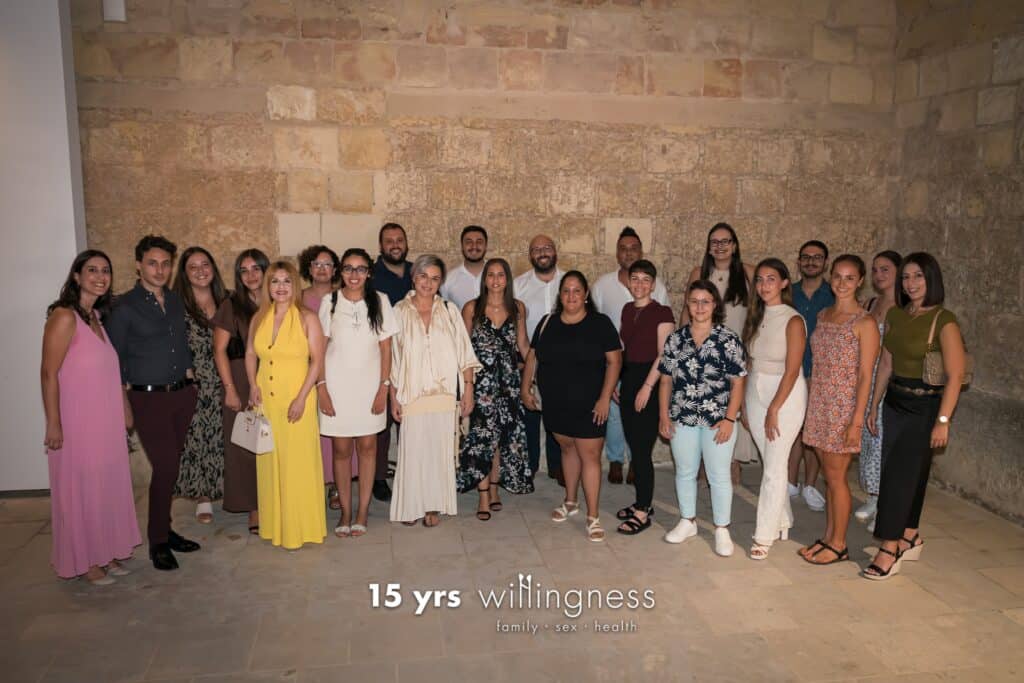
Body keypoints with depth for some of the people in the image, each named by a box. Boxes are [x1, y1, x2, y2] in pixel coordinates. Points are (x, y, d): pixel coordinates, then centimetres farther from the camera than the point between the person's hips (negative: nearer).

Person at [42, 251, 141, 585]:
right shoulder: (64, 317, -14)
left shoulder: (96, 317, 10)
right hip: (77, 420, -8)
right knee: (80, 488, 5)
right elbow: (49, 373, -17)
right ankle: (83, 561, 19)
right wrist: (53, 425, -19)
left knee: (107, 486, 14)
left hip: (105, 420, 8)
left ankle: (103, 553, 28)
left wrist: (124, 407, 14)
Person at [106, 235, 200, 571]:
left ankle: (164, 529, 25)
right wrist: (125, 395, -5)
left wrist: (188, 372, 12)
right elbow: (114, 359, -3)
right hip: (148, 398, -5)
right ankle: (158, 541, 6)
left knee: (171, 466, 11)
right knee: (166, 467, -9)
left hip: (182, 394, 5)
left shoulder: (176, 302, 11)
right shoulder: (123, 307, -5)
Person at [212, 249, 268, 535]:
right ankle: (254, 511, 12)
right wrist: (230, 389, -10)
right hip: (243, 383, -2)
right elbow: (220, 350, -4)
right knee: (247, 446, 1)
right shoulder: (232, 305, -1)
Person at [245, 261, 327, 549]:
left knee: (297, 463, 0)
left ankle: (298, 528, 13)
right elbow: (250, 354, 16)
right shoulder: (259, 318, 8)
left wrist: (301, 398, -13)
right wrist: (253, 385, 1)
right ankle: (273, 524, 24)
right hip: (265, 400, 4)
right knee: (268, 461, 10)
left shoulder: (307, 319, -5)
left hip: (296, 400, -4)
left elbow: (317, 360, -7)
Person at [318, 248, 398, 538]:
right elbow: (319, 348, 1)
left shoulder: (379, 301, 0)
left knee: (367, 446, 5)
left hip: (369, 384, 0)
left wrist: (384, 387, -5)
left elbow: (386, 348, 0)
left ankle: (363, 512, 16)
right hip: (337, 384, 0)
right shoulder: (329, 302, 0)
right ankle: (345, 512, 17)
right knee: (342, 449, 5)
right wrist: (321, 388, -5)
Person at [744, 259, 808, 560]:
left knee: (774, 466, -3)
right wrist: (744, 401, 8)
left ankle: (765, 536, 4)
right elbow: (750, 362, 10)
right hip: (755, 392, 6)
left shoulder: (793, 320, -11)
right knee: (771, 462, 13)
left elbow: (792, 370, -14)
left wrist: (774, 409, -15)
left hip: (785, 395, -6)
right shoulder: (756, 317, 8)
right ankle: (782, 521, 29)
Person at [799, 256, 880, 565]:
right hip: (819, 403, 6)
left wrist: (857, 420, -16)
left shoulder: (864, 323, -10)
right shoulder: (823, 316, 9)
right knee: (828, 475, 13)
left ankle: (839, 545, 14)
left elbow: (865, 375, -12)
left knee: (836, 476, 1)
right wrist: (810, 405, 11)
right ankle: (828, 538, 24)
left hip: (844, 406, -6)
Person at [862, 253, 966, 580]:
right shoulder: (895, 315, 6)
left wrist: (943, 420, -19)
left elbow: (955, 375, -15)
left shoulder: (943, 321, -13)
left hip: (926, 406, -6)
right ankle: (910, 538, 29)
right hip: (895, 402, 6)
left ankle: (889, 551, 1)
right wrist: (874, 404, 12)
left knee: (901, 473, -6)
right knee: (908, 472, 14)